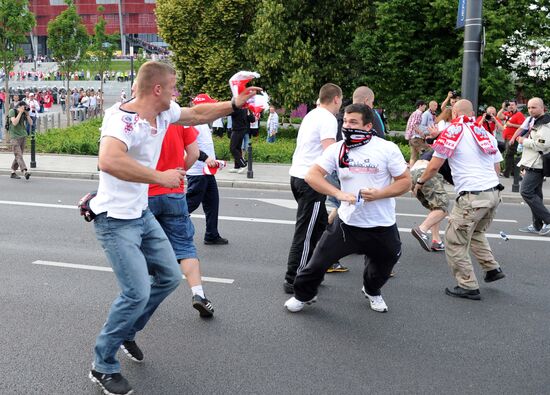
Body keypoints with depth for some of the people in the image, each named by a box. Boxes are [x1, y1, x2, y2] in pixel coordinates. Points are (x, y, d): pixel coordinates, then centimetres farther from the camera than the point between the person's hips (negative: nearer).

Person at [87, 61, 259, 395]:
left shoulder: (165, 113, 0)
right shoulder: (122, 119, -26)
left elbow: (197, 115, 20)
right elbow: (109, 161, -45)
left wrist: (234, 104, 14)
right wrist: (160, 177, -38)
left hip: (143, 214, 9)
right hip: (116, 220, -9)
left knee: (170, 277, 14)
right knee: (137, 293, -13)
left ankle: (127, 331, 35)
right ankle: (103, 367, 9)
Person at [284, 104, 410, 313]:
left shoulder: (387, 148, -10)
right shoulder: (337, 149, -5)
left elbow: (405, 181, -6)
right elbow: (312, 175, -11)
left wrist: (379, 194, -22)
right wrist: (339, 194, -25)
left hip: (382, 225, 0)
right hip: (347, 222, 0)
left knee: (383, 263, 20)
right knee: (319, 259, -1)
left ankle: (372, 291, 53)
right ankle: (304, 294, 25)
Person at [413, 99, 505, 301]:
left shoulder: (452, 132, -4)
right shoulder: (486, 133, 13)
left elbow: (434, 166, -4)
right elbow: (497, 167, 20)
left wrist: (420, 182, 13)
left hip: (472, 196, -8)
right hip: (494, 192, 8)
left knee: (454, 241, 4)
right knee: (476, 233, 30)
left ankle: (468, 286, 7)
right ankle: (492, 268, 28)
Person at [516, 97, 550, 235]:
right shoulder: (535, 122, 18)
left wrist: (524, 141, -13)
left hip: (536, 165, -10)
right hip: (533, 165, 10)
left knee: (526, 191, -13)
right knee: (535, 194, 11)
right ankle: (537, 226, 16)